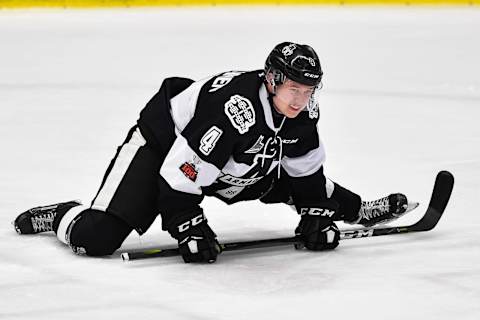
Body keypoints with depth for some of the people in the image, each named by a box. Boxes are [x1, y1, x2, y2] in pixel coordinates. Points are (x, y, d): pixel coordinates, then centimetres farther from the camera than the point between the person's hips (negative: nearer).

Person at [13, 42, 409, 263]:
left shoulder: (301, 109, -14)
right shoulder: (232, 109, -39)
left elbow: (306, 168, 3)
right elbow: (179, 173, -35)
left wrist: (314, 215, -1)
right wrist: (190, 229, -30)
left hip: (230, 163, 8)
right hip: (161, 143, -7)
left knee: (300, 184, 7)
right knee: (99, 239, -21)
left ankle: (356, 209, 34)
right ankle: (62, 217, 10)